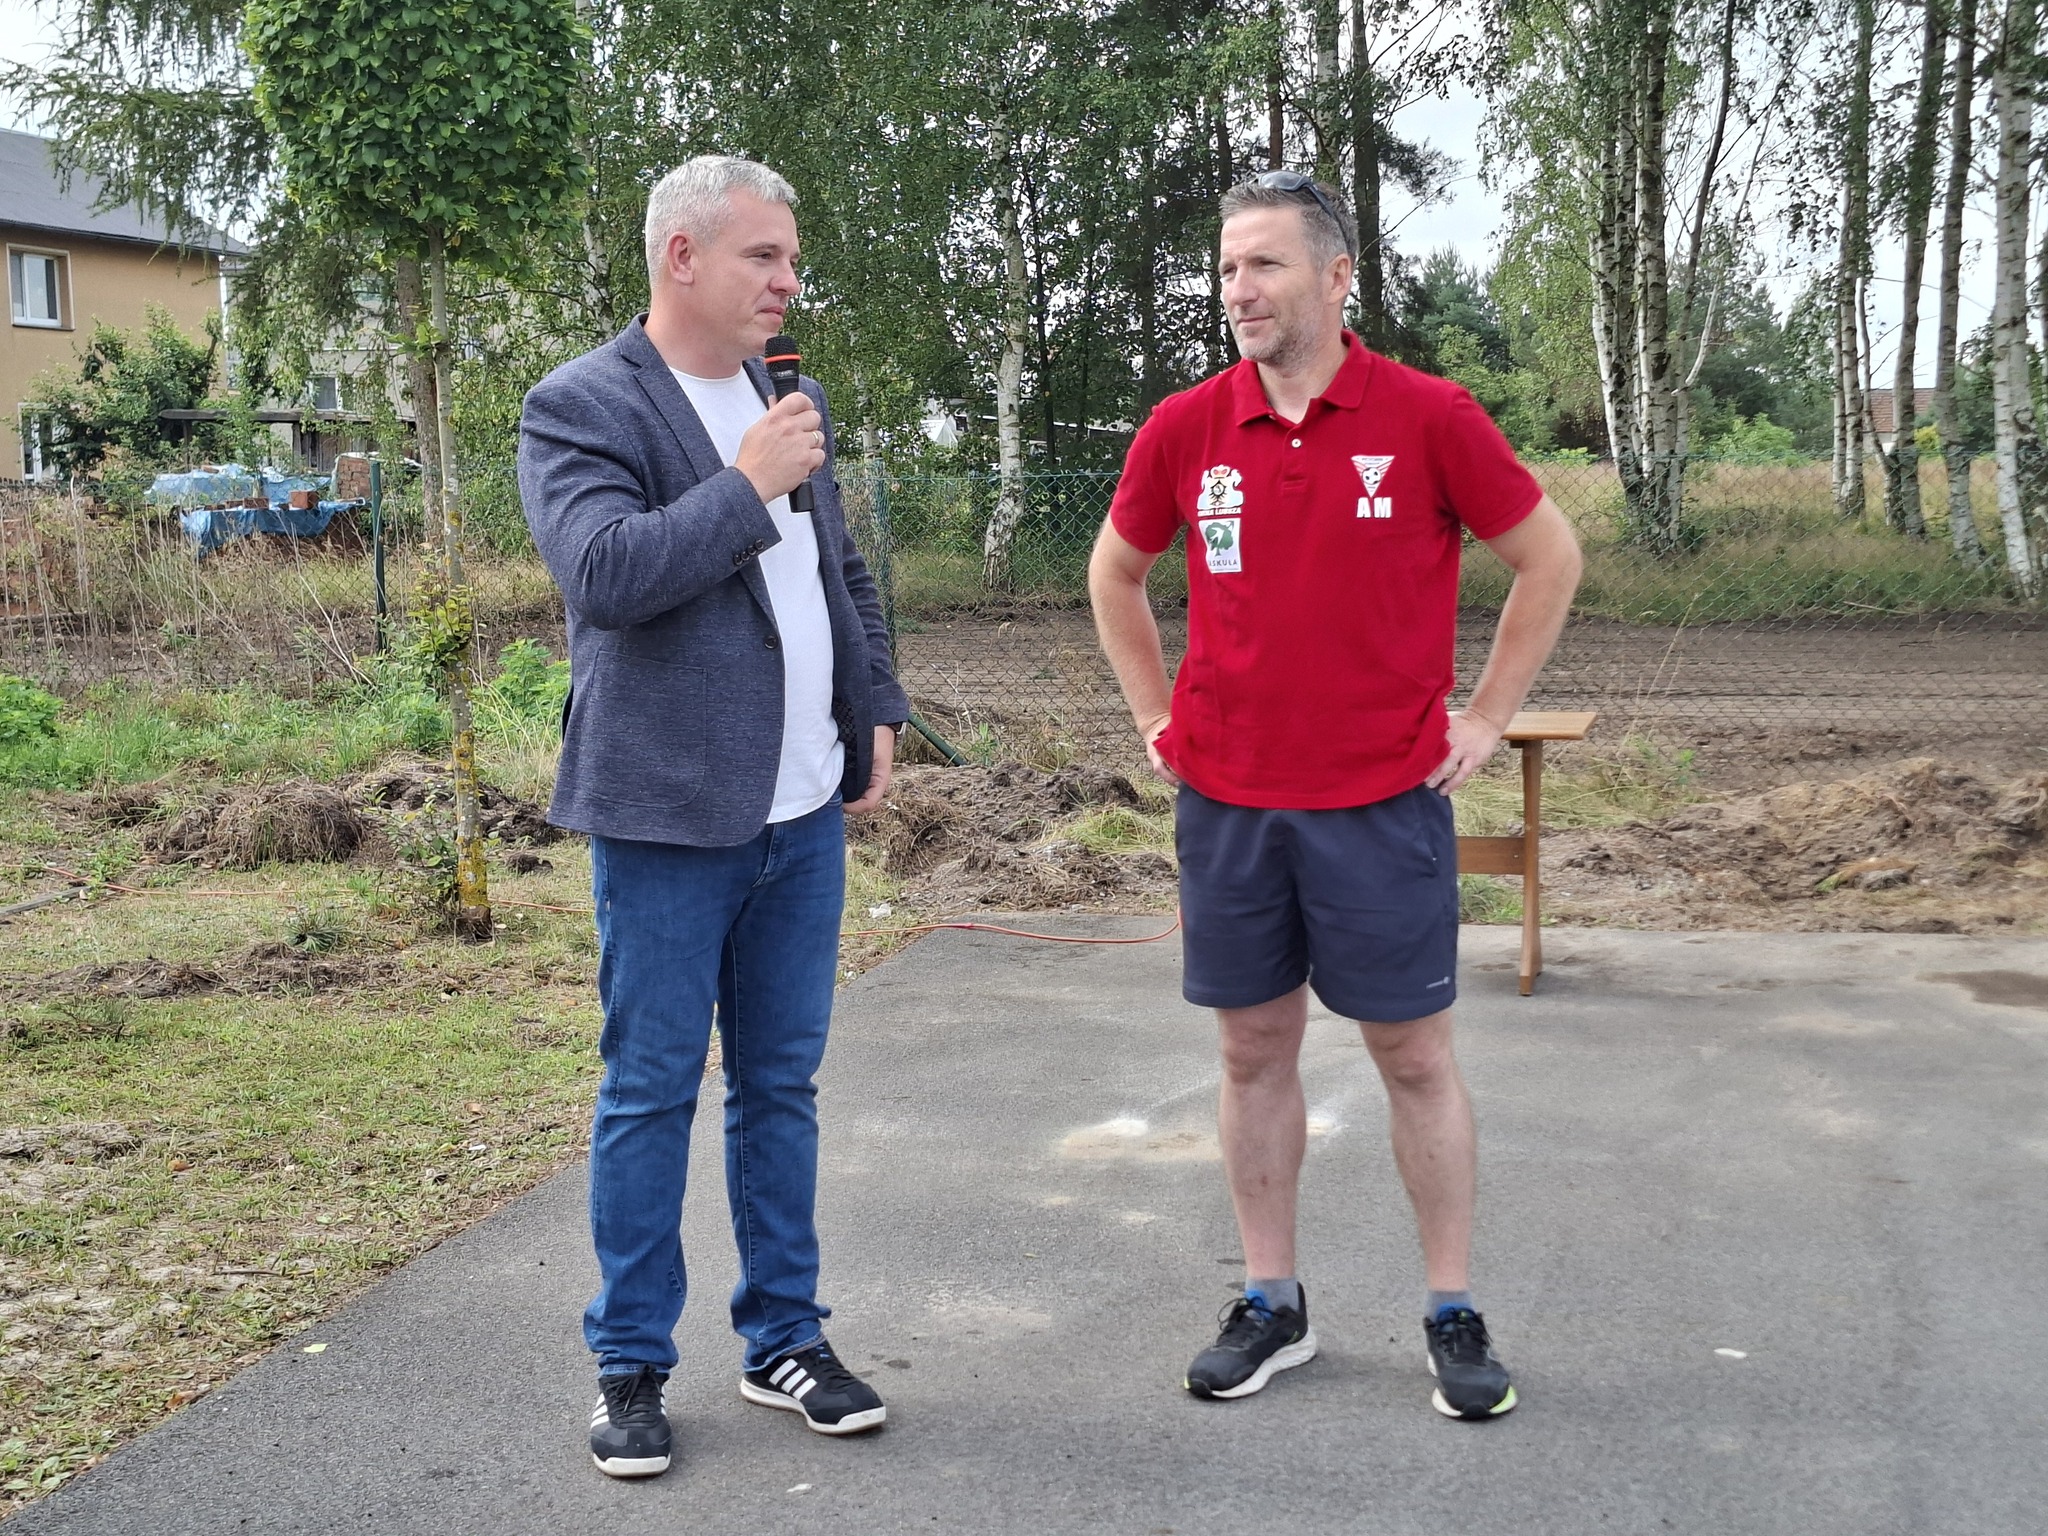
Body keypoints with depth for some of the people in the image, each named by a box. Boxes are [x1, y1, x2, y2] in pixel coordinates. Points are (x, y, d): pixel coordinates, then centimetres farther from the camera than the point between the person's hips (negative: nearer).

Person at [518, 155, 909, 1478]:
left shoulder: (792, 400, 14)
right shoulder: (581, 406, -8)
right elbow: (605, 572, -22)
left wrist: (877, 710, 13)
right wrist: (746, 485, -17)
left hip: (805, 809, 6)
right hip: (669, 815, -6)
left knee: (782, 1083, 13)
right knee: (652, 1091, 3)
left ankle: (785, 1337, 26)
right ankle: (631, 1365, 17)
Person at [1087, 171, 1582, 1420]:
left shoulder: (1428, 417, -6)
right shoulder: (1186, 429, 1)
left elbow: (1551, 556, 3)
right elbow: (1115, 575, 17)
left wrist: (1485, 717, 1)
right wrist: (1157, 717, 11)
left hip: (1384, 800, -2)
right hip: (1227, 801, 3)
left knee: (1415, 1053, 6)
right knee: (1256, 1050, 10)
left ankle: (1455, 1315, 19)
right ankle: (1272, 1305, 24)